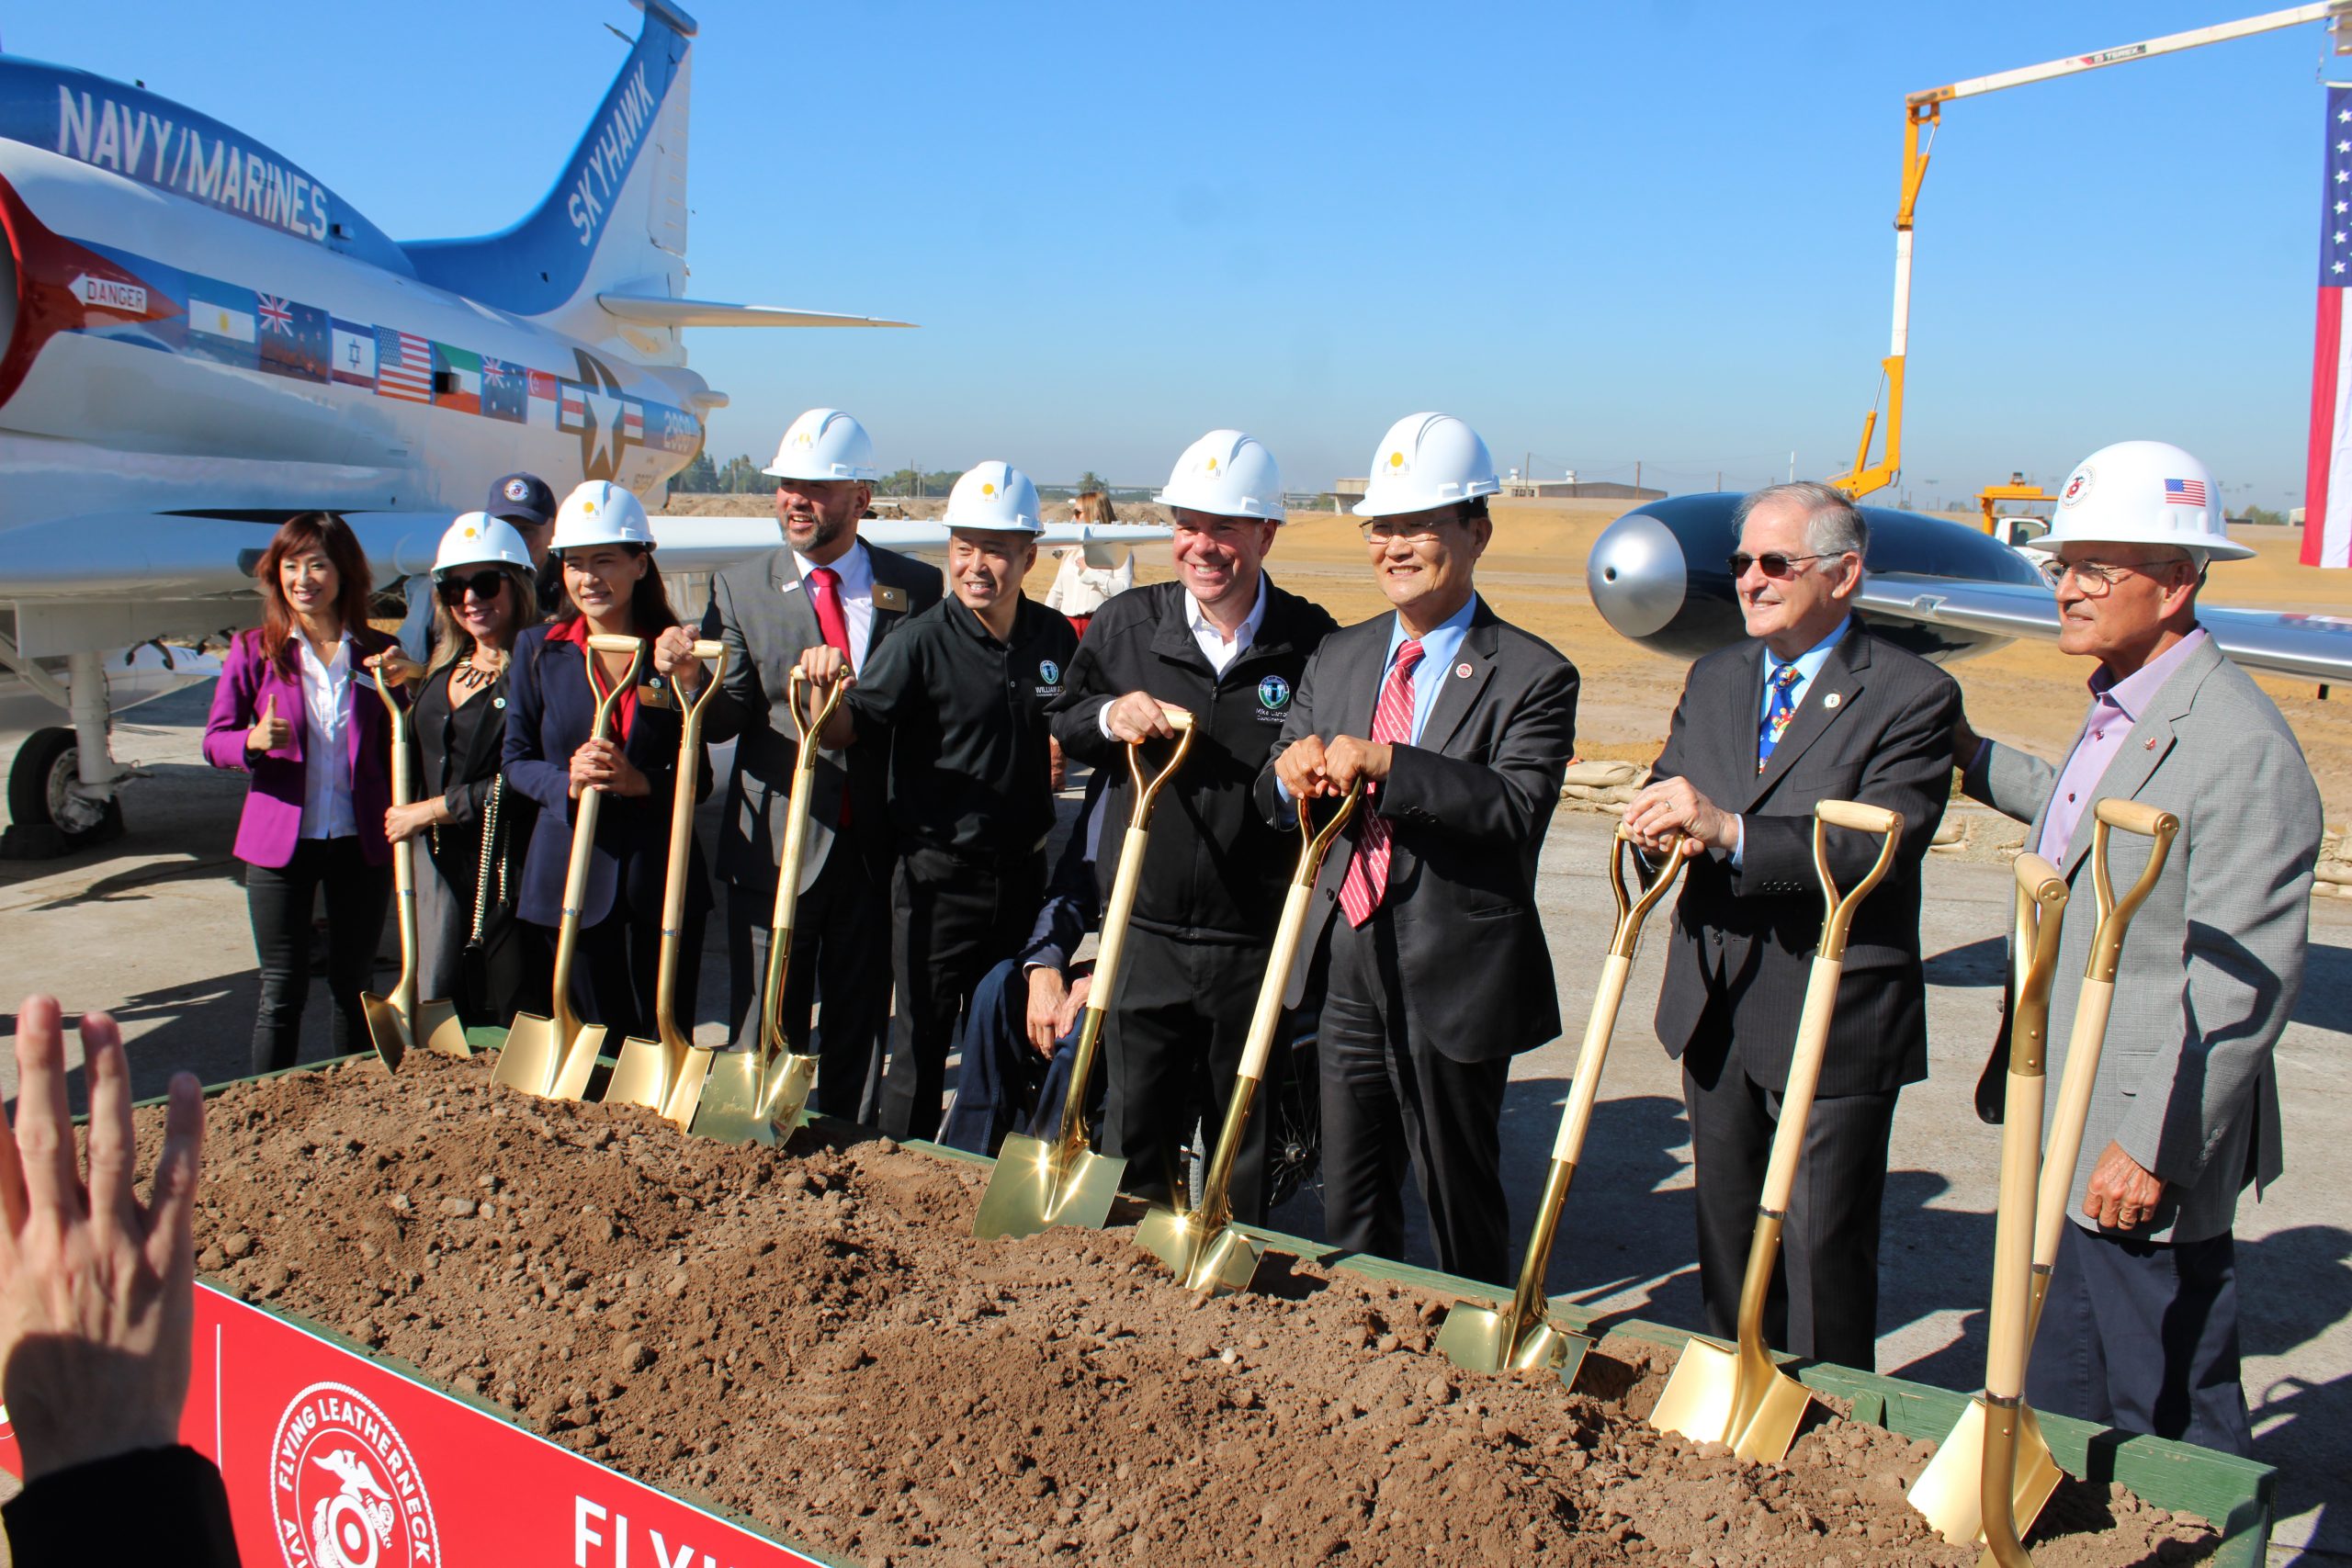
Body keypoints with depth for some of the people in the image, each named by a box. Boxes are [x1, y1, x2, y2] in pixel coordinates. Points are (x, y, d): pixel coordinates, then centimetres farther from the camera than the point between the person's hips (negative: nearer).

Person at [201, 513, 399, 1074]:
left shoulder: (378, 652, 4)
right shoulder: (254, 649, 0)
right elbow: (215, 740, -1)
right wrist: (255, 741, -20)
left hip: (361, 842, 2)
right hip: (280, 842, -1)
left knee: (354, 984, 11)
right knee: (282, 990, 2)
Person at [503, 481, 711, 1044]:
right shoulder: (538, 649, 4)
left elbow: (699, 775, 4)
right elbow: (516, 761, 6)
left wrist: (641, 781, -16)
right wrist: (567, 782, -15)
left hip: (662, 873, 0)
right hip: (573, 871, 0)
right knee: (600, 1042, 7)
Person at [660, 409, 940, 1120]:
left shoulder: (916, 587, 2)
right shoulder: (739, 588, 2)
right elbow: (726, 719, -7)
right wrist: (692, 679, -26)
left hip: (876, 848, 0)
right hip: (774, 845, 0)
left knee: (861, 1030, 12)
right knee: (764, 1033, 6)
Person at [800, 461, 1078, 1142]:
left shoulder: (1053, 636, 0)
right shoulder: (923, 640, -13)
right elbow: (847, 731, -18)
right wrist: (829, 689, -37)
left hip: (1022, 870, 5)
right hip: (938, 874, -5)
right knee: (922, 1038, 3)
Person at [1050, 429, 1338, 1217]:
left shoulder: (1311, 642, -4)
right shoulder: (1125, 624, 2)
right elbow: (1063, 722, 15)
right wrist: (1106, 717, -7)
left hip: (1258, 945, -1)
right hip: (1145, 934, 1)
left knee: (1246, 1141, 14)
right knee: (1135, 1129, 10)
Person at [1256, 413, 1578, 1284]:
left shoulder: (1532, 675, -8)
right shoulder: (1338, 657, 11)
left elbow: (1519, 807, -23)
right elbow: (1277, 796, 9)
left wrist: (1384, 763, -30)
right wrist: (1288, 772, -15)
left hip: (1454, 980, -5)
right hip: (1347, 973, 5)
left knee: (1461, 1200, 11)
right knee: (1349, 1201, 16)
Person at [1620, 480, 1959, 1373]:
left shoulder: (1912, 696, -11)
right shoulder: (1715, 678, 10)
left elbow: (1881, 845, -24)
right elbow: (1666, 797, 3)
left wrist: (1728, 829, -34)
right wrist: (1667, 825, -22)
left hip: (1836, 1021, -6)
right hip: (1716, 1012, 6)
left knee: (1824, 1252, 4)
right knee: (1727, 1233, 19)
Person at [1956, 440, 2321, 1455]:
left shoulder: (2240, 746, -22)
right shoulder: (2117, 708, 8)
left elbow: (2244, 986, -24)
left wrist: (2152, 1146, -23)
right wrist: (1975, 759, 27)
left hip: (2149, 1148, -10)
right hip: (2067, 1136, 10)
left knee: (2170, 1415, 6)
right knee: (2055, 1393, 21)